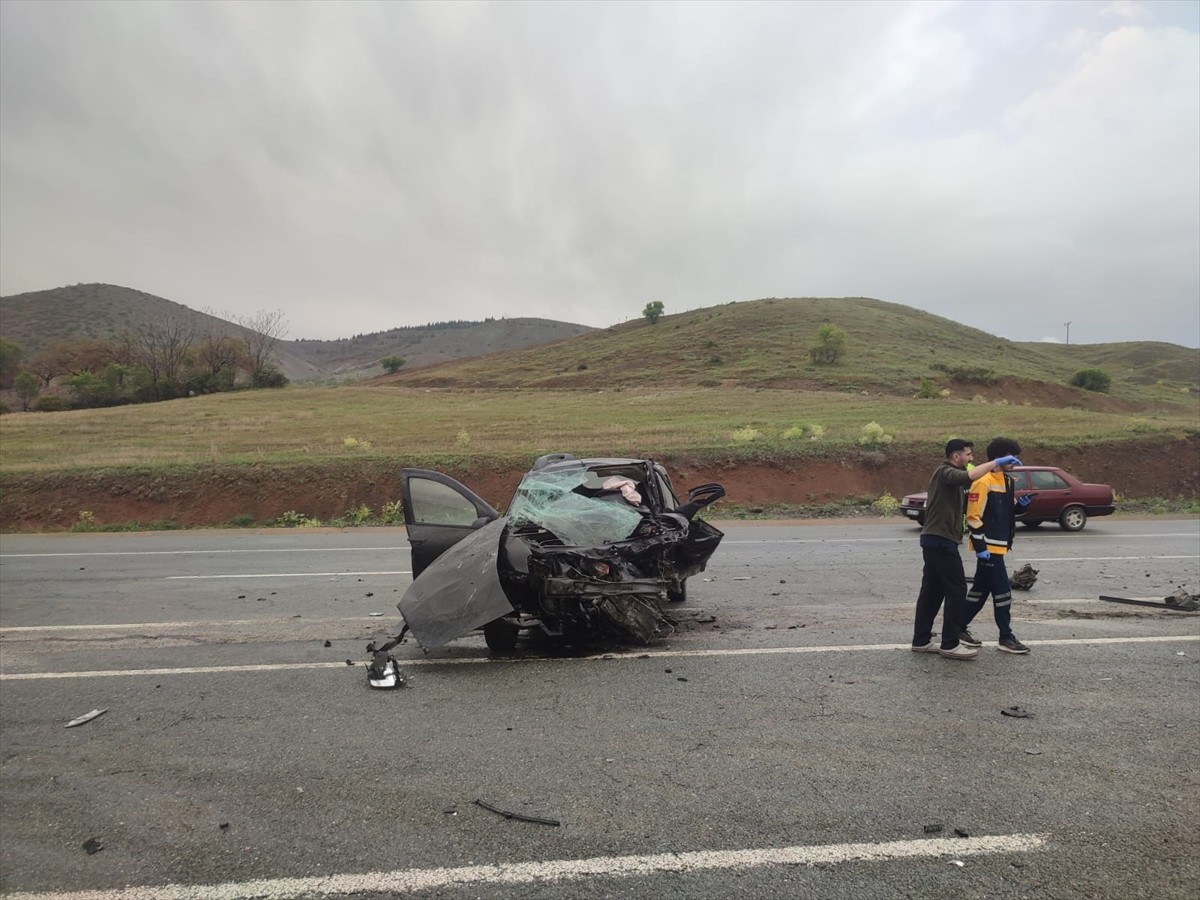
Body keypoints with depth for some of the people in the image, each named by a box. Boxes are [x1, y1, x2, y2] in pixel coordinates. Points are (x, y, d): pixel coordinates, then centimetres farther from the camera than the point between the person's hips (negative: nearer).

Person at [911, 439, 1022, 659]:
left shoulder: (949, 475, 22)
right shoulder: (945, 472, -12)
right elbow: (967, 477, -32)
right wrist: (996, 462, -30)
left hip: (935, 540, 10)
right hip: (941, 541, -10)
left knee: (932, 590, 10)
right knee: (956, 590, -6)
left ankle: (921, 640, 13)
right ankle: (949, 644, -2)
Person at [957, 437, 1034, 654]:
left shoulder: (1007, 481, 13)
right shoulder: (984, 482, -16)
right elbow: (974, 516, -18)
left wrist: (1019, 504, 2)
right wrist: (980, 546, -20)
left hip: (998, 545, 10)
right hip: (988, 546, -9)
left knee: (981, 589, 13)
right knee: (1002, 590, -4)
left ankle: (960, 628, 22)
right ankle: (1006, 638, 6)